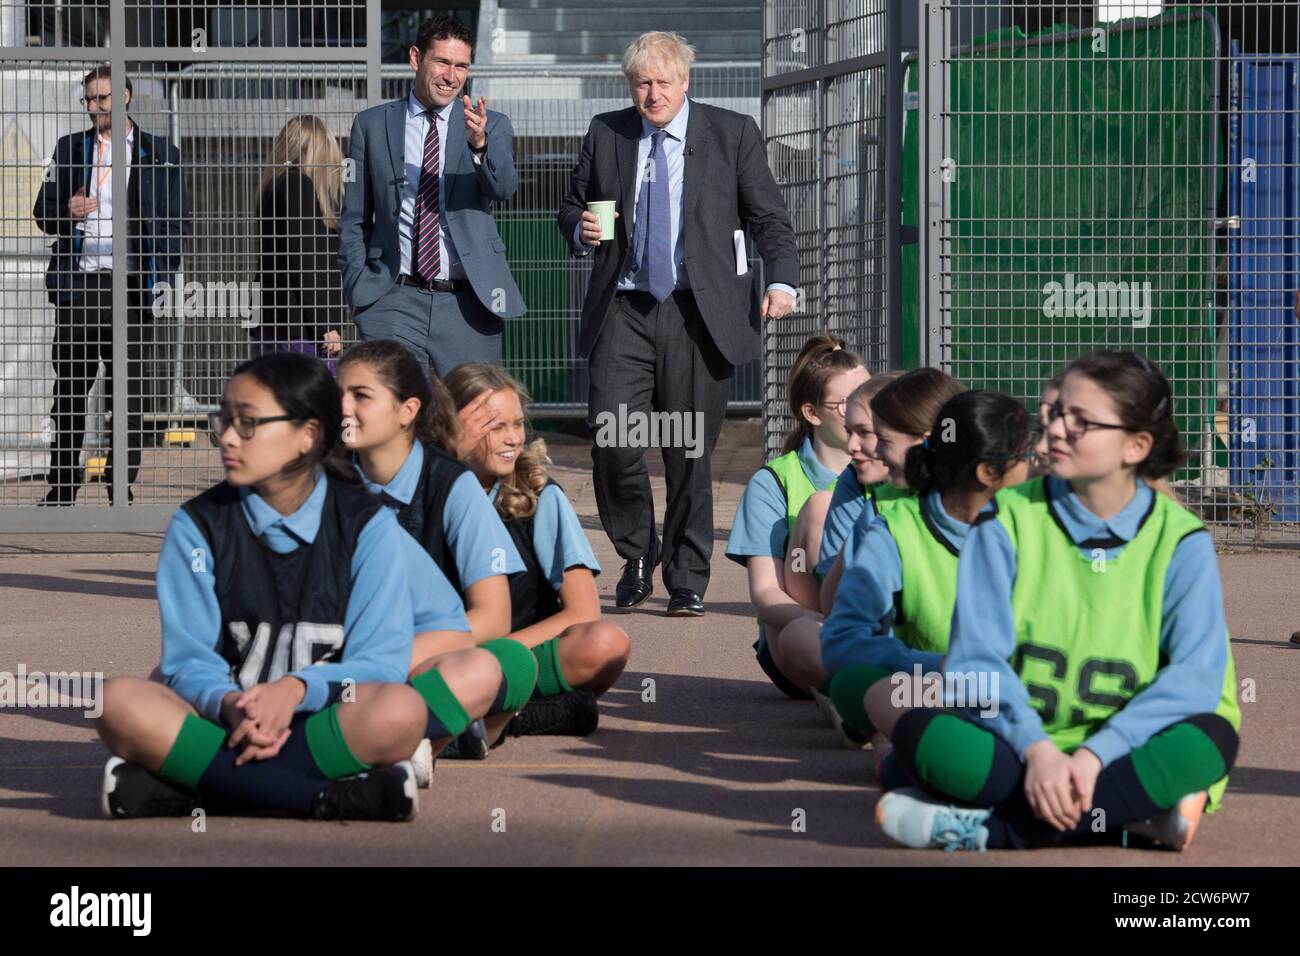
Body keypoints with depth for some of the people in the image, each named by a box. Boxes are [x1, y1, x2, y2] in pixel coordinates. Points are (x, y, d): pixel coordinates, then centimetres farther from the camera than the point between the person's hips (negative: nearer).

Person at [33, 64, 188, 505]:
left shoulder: (159, 153, 8)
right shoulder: (71, 149, 12)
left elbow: (176, 219, 9)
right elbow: (42, 211, 13)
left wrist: (166, 273, -3)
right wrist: (68, 212, -10)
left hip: (132, 283, -1)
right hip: (79, 282, 1)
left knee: (128, 389, 0)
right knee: (70, 387, 3)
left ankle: (122, 484, 6)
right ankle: (62, 486, 9)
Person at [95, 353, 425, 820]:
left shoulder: (368, 526, 2)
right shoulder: (197, 526, 6)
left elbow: (381, 661, -6)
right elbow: (188, 659, -2)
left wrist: (296, 688, -26)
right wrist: (230, 705, -26)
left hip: (326, 722, -1)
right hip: (221, 722, 1)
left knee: (401, 711, -35)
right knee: (121, 702, -30)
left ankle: (196, 789, -30)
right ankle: (326, 795, -34)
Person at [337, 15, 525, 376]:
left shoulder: (493, 126, 8)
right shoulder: (372, 125, 9)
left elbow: (504, 186, -12)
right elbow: (353, 220, 13)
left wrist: (480, 144, -32)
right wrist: (360, 290, 2)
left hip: (468, 305, 0)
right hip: (394, 302, 0)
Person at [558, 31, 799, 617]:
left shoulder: (733, 134, 5)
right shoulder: (605, 134, 11)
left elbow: (769, 217, 4)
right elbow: (572, 206, 22)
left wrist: (781, 281, -12)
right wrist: (580, 230, -3)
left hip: (698, 313, -1)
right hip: (623, 311, 2)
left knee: (690, 454, 1)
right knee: (612, 443, -9)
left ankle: (687, 582, 14)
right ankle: (637, 557, 15)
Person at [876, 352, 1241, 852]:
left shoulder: (1180, 540, 1)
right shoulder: (1009, 519, 3)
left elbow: (1196, 674, -12)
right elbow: (976, 657, -7)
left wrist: (1093, 755, -26)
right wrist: (1037, 749, -26)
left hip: (1120, 750, 0)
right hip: (1016, 745, 0)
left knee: (1210, 738, -31)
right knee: (918, 729, -28)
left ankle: (992, 828, -33)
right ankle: (1131, 814, -33)